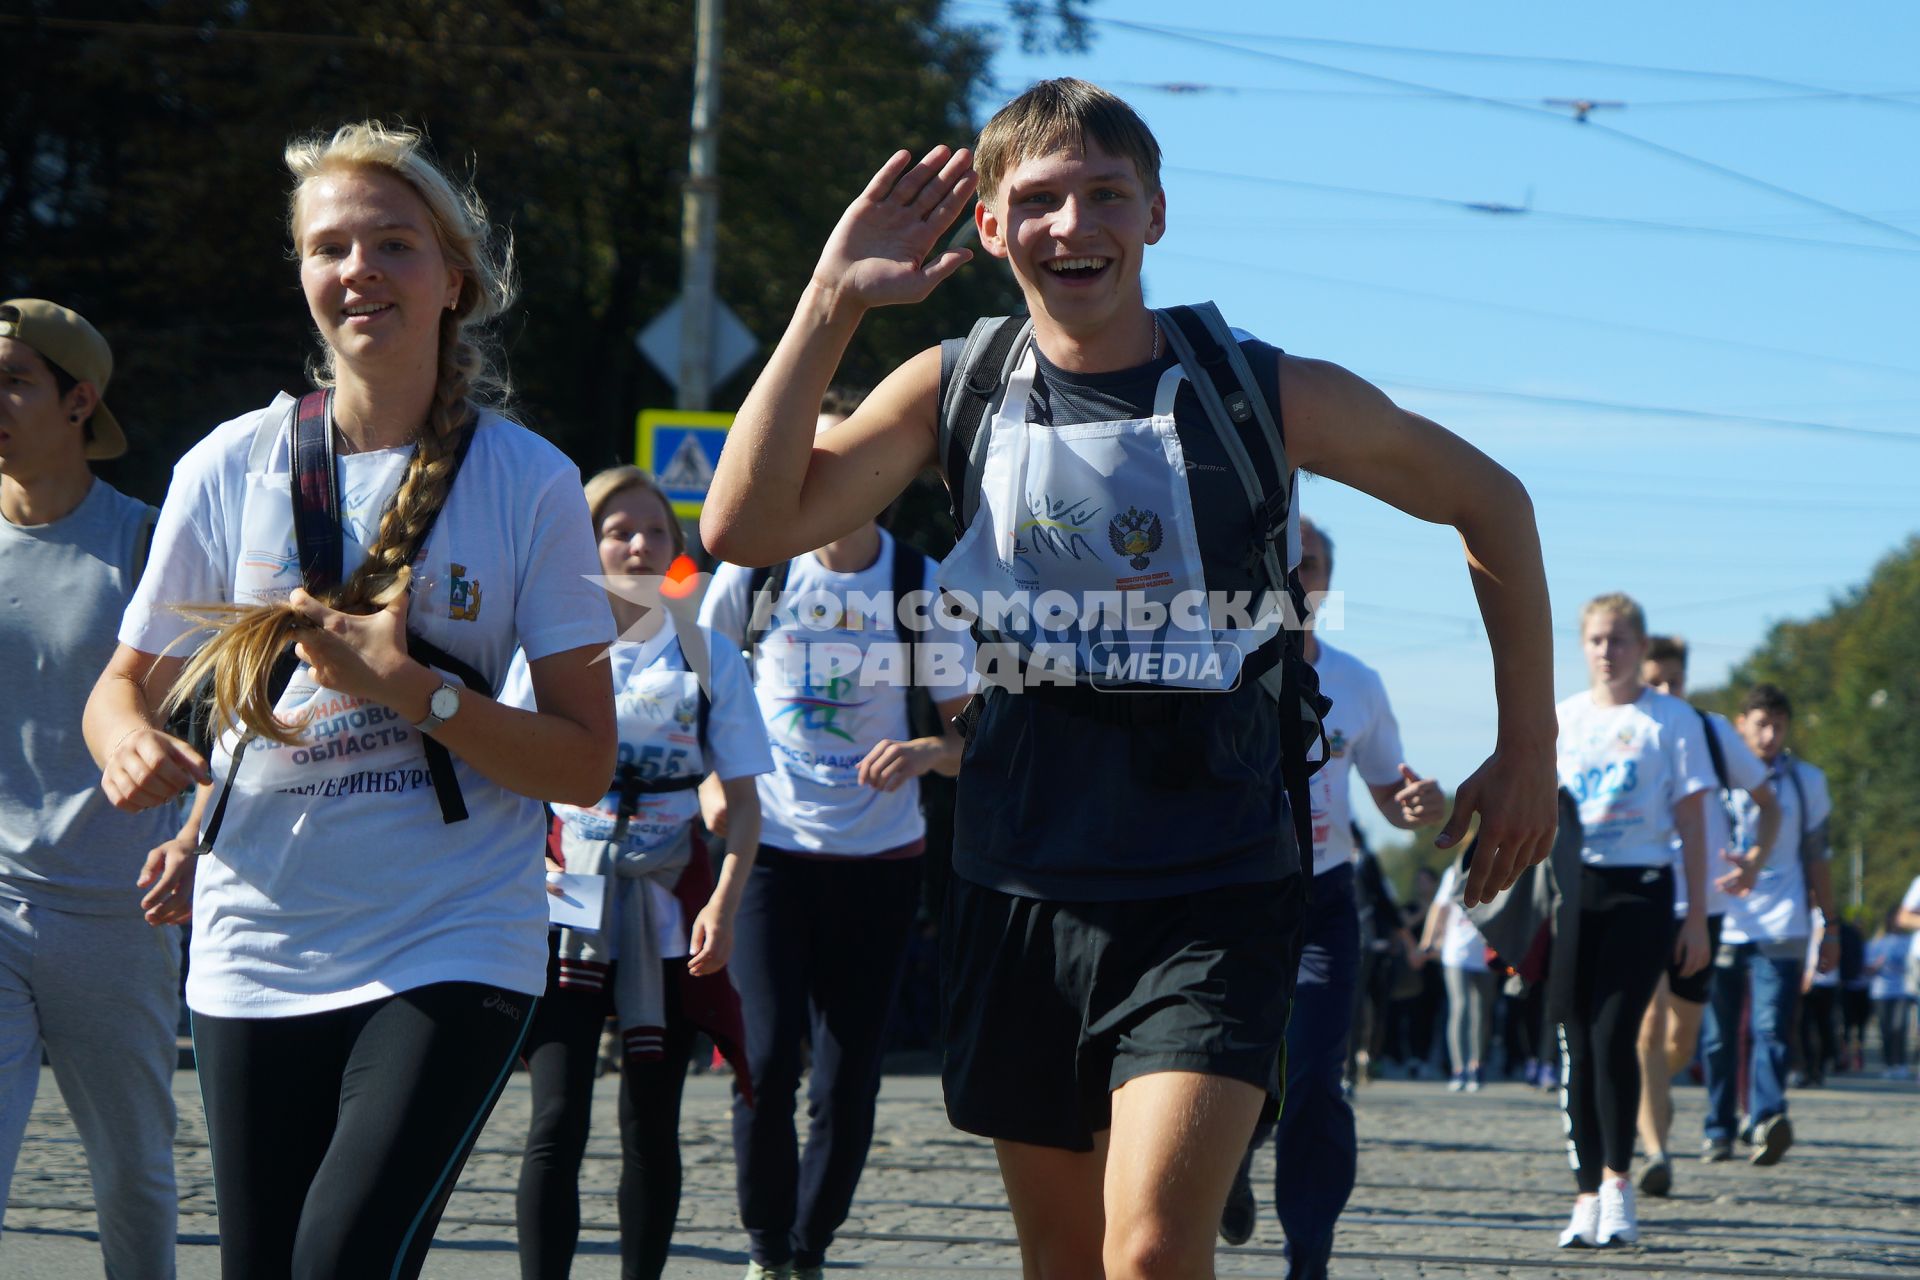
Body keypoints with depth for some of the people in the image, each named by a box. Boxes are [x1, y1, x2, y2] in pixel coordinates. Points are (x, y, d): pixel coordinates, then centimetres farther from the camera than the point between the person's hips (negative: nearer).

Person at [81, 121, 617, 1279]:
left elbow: (586, 763, -2)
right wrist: (132, 742, -9)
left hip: (455, 952, -3)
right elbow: (126, 682, 15)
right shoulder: (231, 468, 4)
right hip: (257, 953, 3)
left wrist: (417, 693, -17)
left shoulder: (529, 481, -2)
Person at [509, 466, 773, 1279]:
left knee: (652, 1123, 7)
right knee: (558, 1122, -12)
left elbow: (743, 803, 5)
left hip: (668, 905, 2)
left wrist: (724, 903, -9)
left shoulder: (708, 659, 6)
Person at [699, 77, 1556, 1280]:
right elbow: (748, 527, -11)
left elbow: (1490, 503, 8)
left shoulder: (1264, 396, -6)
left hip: (1215, 898, -3)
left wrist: (1528, 751, 8)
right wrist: (831, 303, -15)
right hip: (1021, 894, 3)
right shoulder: (955, 390, 1)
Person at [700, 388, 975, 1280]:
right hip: (769, 843, 0)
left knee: (848, 1081, 1)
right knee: (765, 1061, -12)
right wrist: (714, 786, -3)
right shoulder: (752, 574, -1)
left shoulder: (922, 586, -1)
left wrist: (925, 753, -19)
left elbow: (971, 730, 2)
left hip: (881, 856, 1)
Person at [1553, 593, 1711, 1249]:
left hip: (1641, 890, -3)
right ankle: (1588, 1195, 5)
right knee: (1576, 1043, 1)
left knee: (1612, 1034, -15)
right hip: (1572, 890, 3)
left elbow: (1691, 823, 3)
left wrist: (1697, 916, -1)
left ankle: (1617, 1180, -5)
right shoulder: (1562, 718, 12)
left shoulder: (1672, 720, 3)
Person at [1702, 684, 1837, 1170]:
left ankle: (1768, 1117, -29)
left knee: (1771, 1028, -15)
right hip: (1719, 925, 1)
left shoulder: (1807, 782, 11)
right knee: (1718, 1035, 2)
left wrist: (1831, 928, 15)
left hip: (1780, 928, -1)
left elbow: (1816, 860, 17)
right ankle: (1718, 1130, 11)